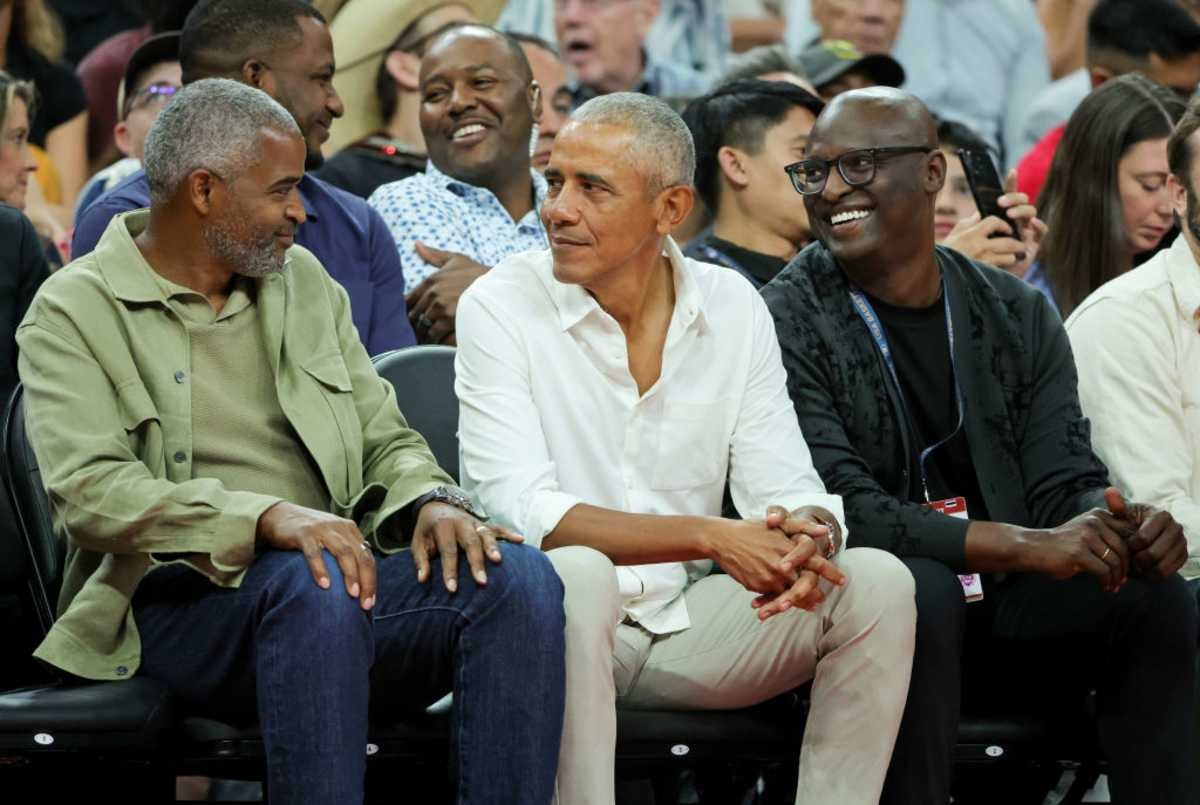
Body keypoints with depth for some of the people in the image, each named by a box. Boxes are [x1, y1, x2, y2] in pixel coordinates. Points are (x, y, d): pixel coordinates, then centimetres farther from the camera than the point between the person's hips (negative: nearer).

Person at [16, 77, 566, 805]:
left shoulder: (304, 281, 20)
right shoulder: (73, 314, 1)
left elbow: (386, 439, 21)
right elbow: (89, 492, -13)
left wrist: (432, 501, -5)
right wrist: (268, 519, -28)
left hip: (341, 573, 5)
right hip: (181, 601, -5)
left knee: (519, 576, -23)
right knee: (312, 583, -39)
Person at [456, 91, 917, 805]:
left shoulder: (732, 309, 4)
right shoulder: (502, 305, -8)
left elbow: (787, 490, 0)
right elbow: (520, 509, -19)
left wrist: (806, 536, -27)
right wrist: (710, 538, -29)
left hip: (690, 624, 4)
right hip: (555, 628, -4)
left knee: (878, 583, -16)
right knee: (576, 573, -37)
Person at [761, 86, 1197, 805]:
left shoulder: (1018, 316, 9)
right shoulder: (786, 324, -7)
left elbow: (1066, 483, 4)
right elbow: (841, 509, -18)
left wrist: (1131, 530, -22)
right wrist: (1025, 545, -28)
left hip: (1005, 611, 4)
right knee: (921, 590, -35)